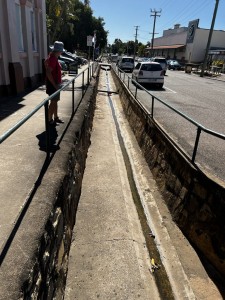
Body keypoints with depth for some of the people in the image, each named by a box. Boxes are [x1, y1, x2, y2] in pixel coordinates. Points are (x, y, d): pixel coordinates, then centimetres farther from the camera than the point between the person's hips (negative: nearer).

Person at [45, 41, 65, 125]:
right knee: (53, 102, -3)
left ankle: (56, 117, 27)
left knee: (55, 101, 16)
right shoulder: (52, 59, -20)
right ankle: (50, 120, 6)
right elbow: (48, 73, -26)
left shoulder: (54, 58, 11)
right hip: (53, 84, -10)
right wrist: (54, 85, -24)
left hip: (56, 83, 10)